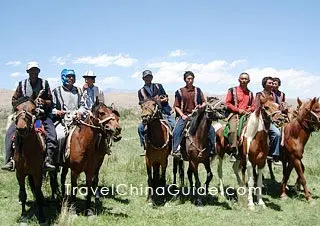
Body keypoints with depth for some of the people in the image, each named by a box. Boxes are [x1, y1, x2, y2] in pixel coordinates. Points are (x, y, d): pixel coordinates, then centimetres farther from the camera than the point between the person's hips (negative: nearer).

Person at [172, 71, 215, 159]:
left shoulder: (198, 90, 11)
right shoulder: (180, 92, 5)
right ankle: (175, 150, -23)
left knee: (210, 128, -15)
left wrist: (201, 106, -9)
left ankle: (212, 148, -2)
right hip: (184, 116, -2)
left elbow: (204, 102, 14)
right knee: (177, 130, -29)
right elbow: (176, 106, 5)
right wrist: (182, 115, -9)